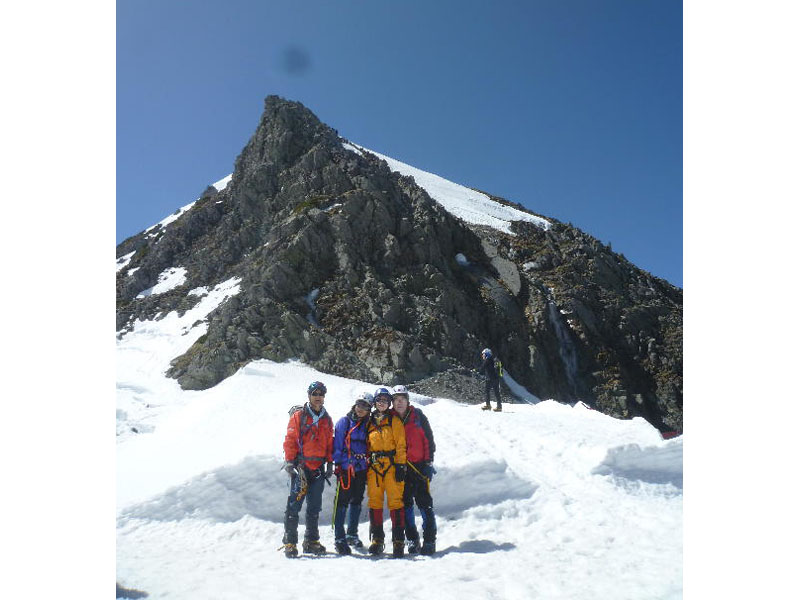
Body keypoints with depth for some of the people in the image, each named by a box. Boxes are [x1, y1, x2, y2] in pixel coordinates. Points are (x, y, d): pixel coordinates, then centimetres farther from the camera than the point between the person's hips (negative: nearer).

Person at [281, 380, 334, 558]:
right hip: (300, 467, -4)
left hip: (318, 468, 5)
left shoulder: (327, 419, 13)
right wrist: (290, 462, -10)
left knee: (315, 507, 11)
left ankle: (311, 541, 20)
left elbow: (330, 444, 16)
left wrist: (330, 464, 9)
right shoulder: (298, 415, -1)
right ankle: (290, 543, 3)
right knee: (294, 505, -5)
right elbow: (290, 440, -4)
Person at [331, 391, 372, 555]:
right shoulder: (344, 422, -2)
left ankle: (352, 535, 26)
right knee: (342, 502, -6)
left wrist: (369, 469, 13)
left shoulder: (368, 425, 10)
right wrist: (337, 464, -12)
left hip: (361, 469, 5)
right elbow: (337, 444, -4)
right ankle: (339, 538, 1)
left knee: (356, 502, 13)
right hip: (345, 468, -5)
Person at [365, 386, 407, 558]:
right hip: (373, 467, 4)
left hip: (391, 466, -3)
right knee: (375, 502, 3)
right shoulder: (370, 422, 16)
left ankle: (398, 540, 0)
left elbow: (401, 445, 0)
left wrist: (401, 466, -9)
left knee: (395, 502, -6)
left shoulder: (394, 421, 5)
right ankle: (376, 540, 13)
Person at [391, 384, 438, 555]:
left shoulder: (418, 415, 1)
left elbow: (428, 438, 2)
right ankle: (412, 539, 17)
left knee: (424, 502, -2)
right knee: (405, 503, 6)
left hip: (419, 465, -2)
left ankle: (429, 540, 5)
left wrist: (428, 462, -3)